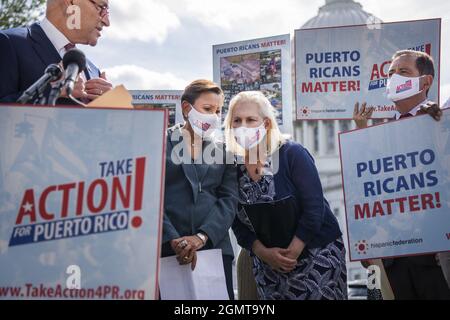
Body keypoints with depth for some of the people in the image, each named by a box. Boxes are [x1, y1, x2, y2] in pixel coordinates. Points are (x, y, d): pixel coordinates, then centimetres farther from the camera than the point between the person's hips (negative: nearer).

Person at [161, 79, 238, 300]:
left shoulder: (223, 150, 15)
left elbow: (229, 200, 4)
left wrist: (202, 236, -12)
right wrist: (173, 239, -16)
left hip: (214, 246, 3)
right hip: (165, 247, -3)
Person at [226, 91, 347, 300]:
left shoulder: (292, 154, -13)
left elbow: (314, 208, -15)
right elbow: (238, 224, 1)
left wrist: (292, 253, -15)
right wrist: (263, 253, -11)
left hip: (315, 253, -3)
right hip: (268, 263, 3)